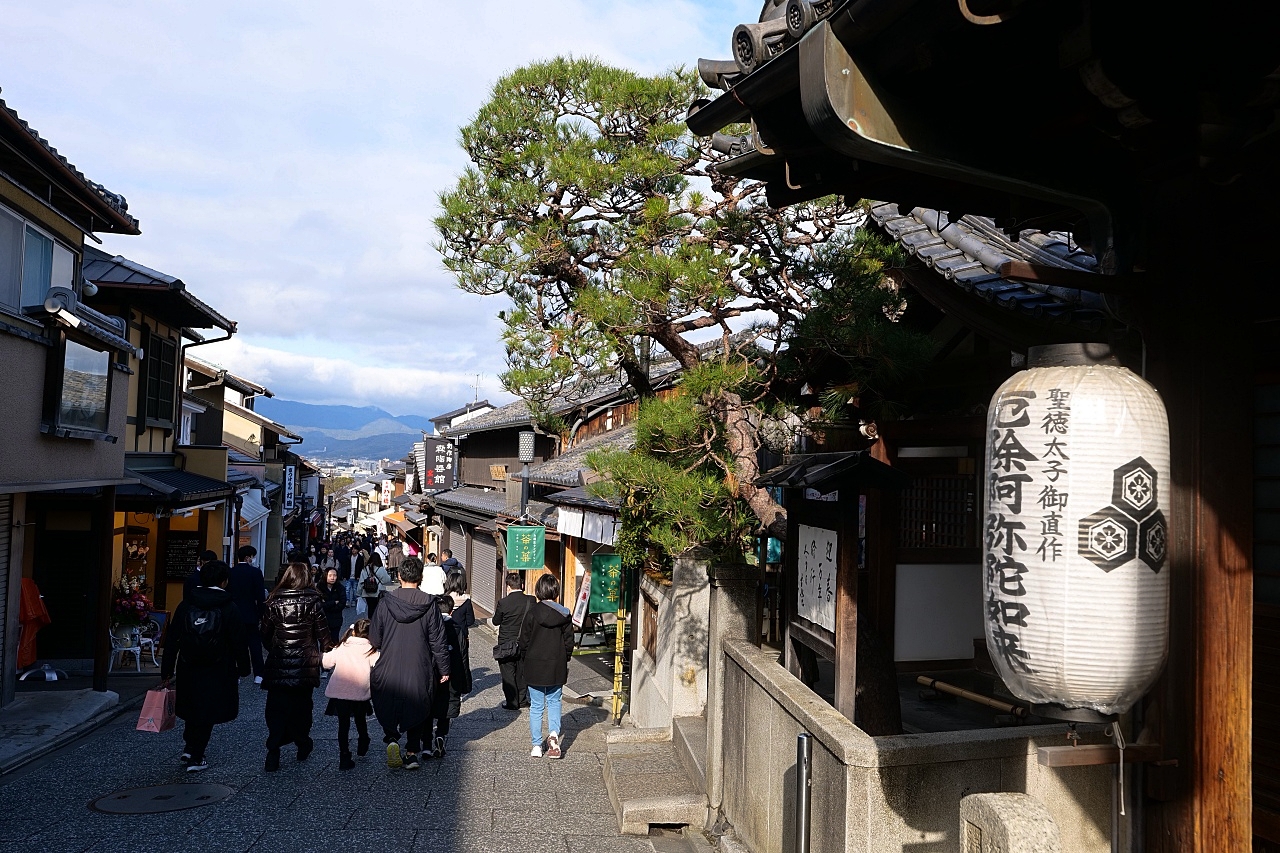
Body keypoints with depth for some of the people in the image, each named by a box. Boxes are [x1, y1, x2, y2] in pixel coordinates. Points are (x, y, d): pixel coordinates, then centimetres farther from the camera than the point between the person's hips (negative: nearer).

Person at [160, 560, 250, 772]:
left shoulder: (186, 605, -1)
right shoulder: (228, 608, -10)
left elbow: (172, 640, 1)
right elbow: (238, 641, -8)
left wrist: (166, 671, 8)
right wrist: (243, 668, 4)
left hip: (188, 669, 3)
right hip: (216, 671, -3)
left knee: (192, 708, 23)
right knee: (207, 712, 7)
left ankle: (190, 747, 26)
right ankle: (195, 758, 11)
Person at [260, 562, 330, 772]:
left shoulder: (274, 601, -1)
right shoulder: (313, 601, -6)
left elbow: (265, 634, 5)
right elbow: (323, 633, -3)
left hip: (278, 663, 1)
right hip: (305, 664, 0)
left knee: (276, 707, 4)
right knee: (302, 704, 15)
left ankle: (273, 752, -5)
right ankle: (303, 745, 27)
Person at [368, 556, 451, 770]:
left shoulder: (386, 602, -6)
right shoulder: (429, 604, -9)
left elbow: (374, 639, 0)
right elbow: (438, 641, -5)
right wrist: (444, 669, 3)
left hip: (389, 669, 0)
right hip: (419, 670, 0)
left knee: (387, 709, 18)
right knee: (416, 711, 14)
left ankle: (391, 739, -4)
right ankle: (412, 753, 12)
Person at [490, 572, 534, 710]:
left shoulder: (503, 603, -17)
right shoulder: (531, 600, -9)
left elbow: (496, 622, -4)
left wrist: (495, 612, 15)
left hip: (507, 643, -4)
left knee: (508, 673, 9)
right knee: (522, 672, 17)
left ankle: (512, 702, 13)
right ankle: (523, 700, 26)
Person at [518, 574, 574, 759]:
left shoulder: (533, 612, -11)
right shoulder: (564, 614, -4)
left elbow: (524, 640, -5)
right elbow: (569, 641, 2)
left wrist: (525, 660, 10)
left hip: (535, 667, -2)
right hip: (557, 667, 2)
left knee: (536, 706, 8)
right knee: (554, 702, 17)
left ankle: (537, 746, 11)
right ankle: (554, 733, -7)